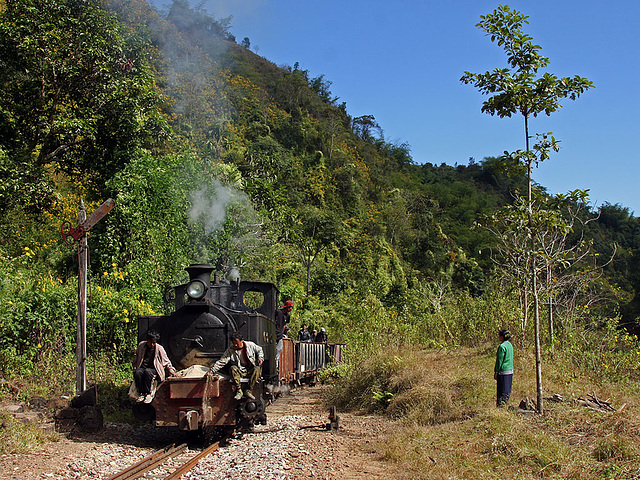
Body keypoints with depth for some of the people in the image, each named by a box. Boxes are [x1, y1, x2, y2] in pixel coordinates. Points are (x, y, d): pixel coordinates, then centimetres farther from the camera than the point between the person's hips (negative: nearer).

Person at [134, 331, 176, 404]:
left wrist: (171, 370, 0)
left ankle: (148, 394, -30)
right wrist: (136, 365, 22)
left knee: (147, 372, -39)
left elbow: (166, 361, 9)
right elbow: (137, 356, 26)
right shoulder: (141, 345, 7)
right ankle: (142, 393, -26)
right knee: (137, 372, -34)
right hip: (142, 367, 2)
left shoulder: (159, 348, -1)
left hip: (153, 369, -2)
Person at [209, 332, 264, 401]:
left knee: (257, 369, -32)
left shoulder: (250, 345, -2)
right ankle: (238, 391, -34)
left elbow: (259, 350, 16)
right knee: (233, 368, -31)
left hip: (251, 371, 0)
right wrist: (212, 370, -17)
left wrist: (260, 358, -3)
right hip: (240, 371, 0)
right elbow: (221, 361, -7)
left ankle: (248, 391, -35)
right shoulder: (230, 350, -3)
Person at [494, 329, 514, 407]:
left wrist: (496, 372, -10)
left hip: (503, 371, -8)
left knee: (502, 390, -3)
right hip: (510, 370, 8)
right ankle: (505, 402, 18)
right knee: (507, 390, 12)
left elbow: (499, 360, -15)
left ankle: (500, 405, 1)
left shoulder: (502, 346, -16)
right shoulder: (510, 345, 10)